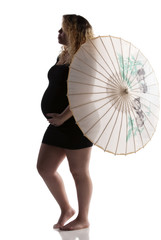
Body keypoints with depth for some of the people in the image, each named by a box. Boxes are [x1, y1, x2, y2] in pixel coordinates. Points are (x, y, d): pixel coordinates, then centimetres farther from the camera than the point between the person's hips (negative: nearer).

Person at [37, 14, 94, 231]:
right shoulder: (63, 56, 17)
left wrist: (62, 117, -21)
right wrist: (57, 117, 13)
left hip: (77, 122, -9)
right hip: (60, 124, 9)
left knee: (79, 171, 1)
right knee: (44, 168, 9)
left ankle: (83, 219, 14)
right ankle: (66, 209, 24)